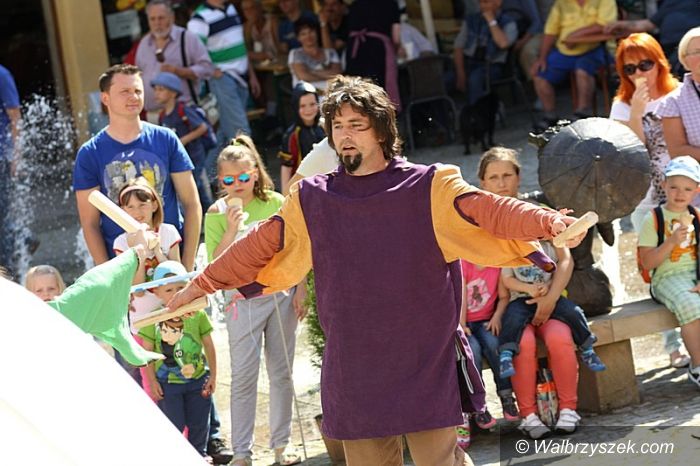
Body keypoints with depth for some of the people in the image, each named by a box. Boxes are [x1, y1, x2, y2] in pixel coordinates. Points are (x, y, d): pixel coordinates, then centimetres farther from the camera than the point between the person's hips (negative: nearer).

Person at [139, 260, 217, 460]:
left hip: (198, 380, 2)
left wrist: (212, 374, 2)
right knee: (173, 425, -1)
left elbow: (209, 345, 3)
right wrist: (152, 381, -6)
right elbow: (147, 352, -4)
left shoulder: (197, 314, -4)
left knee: (198, 424, 11)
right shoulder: (154, 320, -9)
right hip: (167, 383, -2)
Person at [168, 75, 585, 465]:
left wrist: (548, 222, -30)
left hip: (428, 365, -3)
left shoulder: (429, 189, -1)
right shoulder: (312, 202, 9)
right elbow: (260, 247, 16)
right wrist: (201, 285, 18)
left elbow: (488, 210, -13)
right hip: (355, 373, 3)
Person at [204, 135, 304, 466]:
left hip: (281, 294, 2)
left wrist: (300, 290, 2)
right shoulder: (217, 213, -4)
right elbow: (216, 265, -9)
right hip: (244, 299, -2)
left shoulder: (276, 203, 0)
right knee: (244, 377, -1)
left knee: (281, 373, 9)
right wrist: (231, 231, -21)